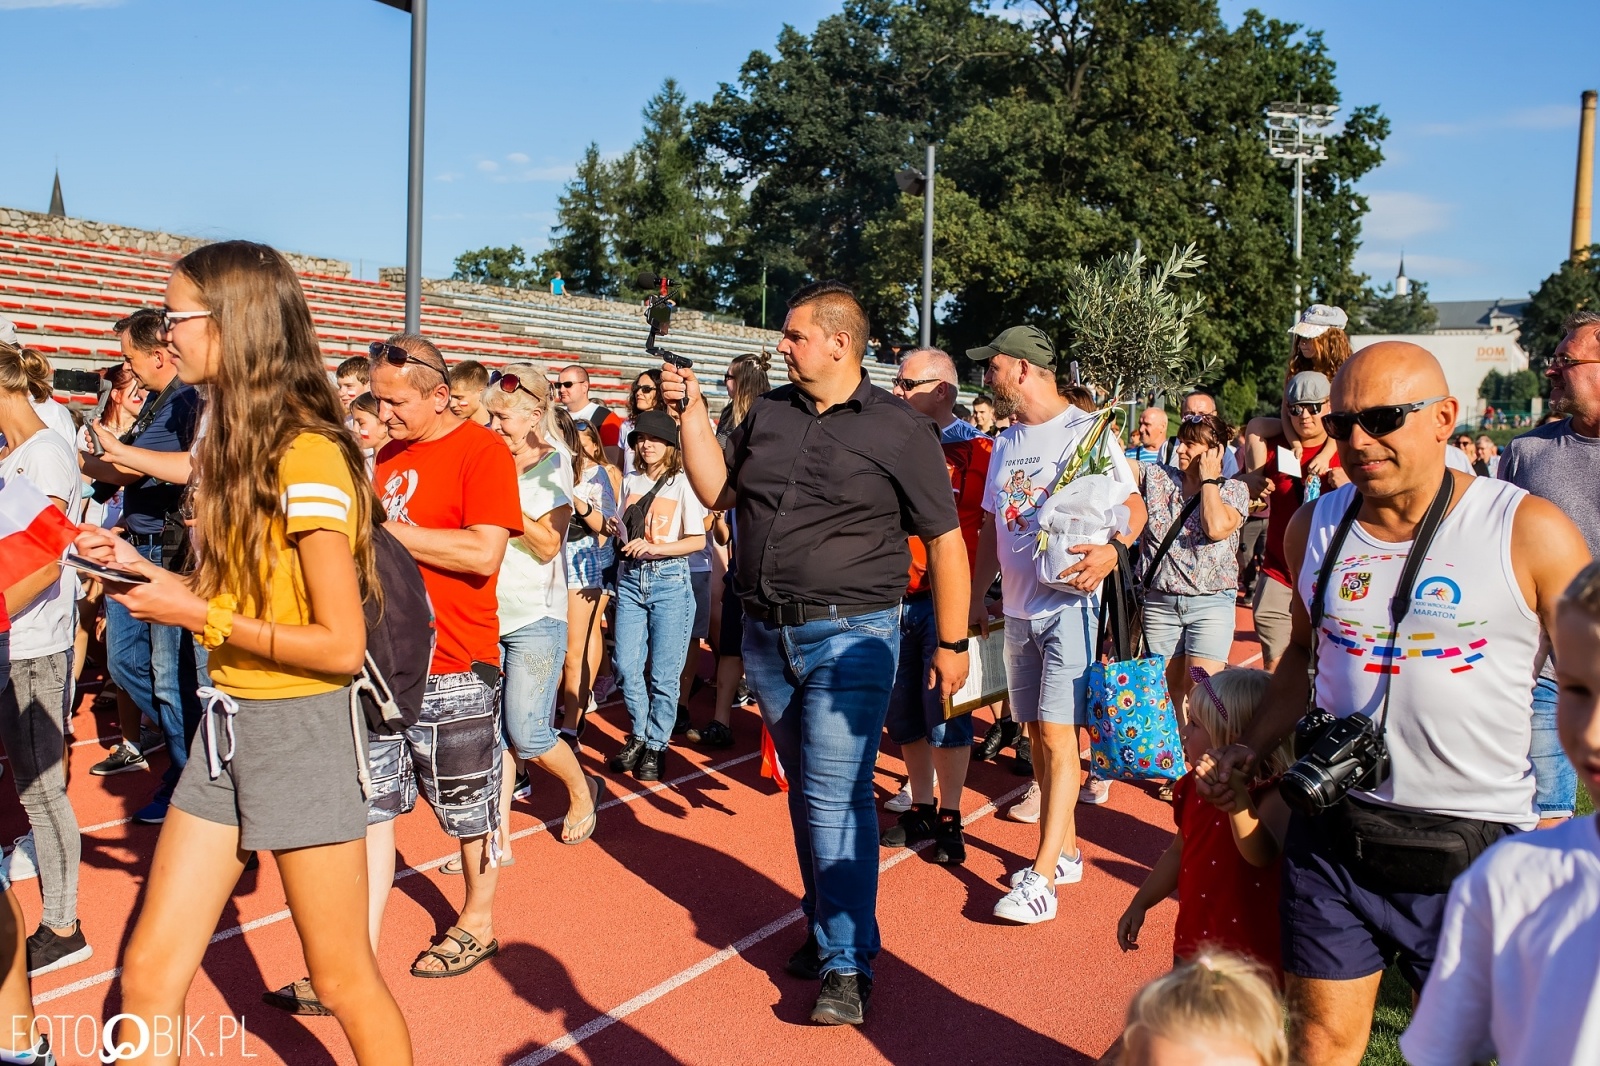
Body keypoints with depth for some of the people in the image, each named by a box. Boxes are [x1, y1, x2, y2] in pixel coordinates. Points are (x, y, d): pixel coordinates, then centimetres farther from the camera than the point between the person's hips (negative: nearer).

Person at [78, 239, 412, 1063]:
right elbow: (238, 593, 11)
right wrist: (143, 571, 1)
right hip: (228, 724, 8)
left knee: (343, 979, 7)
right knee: (148, 974, 11)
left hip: (302, 728, -8)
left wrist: (200, 617, -16)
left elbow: (342, 646, -19)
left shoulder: (309, 457, -19)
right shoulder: (233, 445, 10)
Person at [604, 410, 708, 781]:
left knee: (663, 673, -1)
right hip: (630, 579, 5)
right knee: (626, 666, 3)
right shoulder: (630, 483, 13)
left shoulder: (683, 483, -4)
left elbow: (697, 540, -7)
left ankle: (656, 745, 13)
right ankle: (639, 734, 22)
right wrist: (617, 531, 1)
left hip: (669, 580, -5)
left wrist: (654, 548, -17)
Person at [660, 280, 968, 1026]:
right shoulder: (768, 414, 8)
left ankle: (846, 964, 4)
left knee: (835, 799, -8)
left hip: (849, 637, -5)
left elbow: (945, 541, -3)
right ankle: (824, 927, 31)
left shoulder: (900, 430, -6)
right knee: (805, 793, 15)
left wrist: (952, 643, -4)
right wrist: (691, 411, 4)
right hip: (767, 634, 6)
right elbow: (715, 490, 13)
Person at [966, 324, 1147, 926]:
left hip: (1069, 604, -7)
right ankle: (1066, 850, 24)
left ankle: (1042, 878, -7)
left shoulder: (1088, 430, -7)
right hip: (1018, 608, 7)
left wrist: (1112, 550, -27)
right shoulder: (1006, 443, 14)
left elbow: (1134, 505, -8)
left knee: (1058, 733, -9)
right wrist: (974, 598, 18)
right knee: (1037, 733, 11)